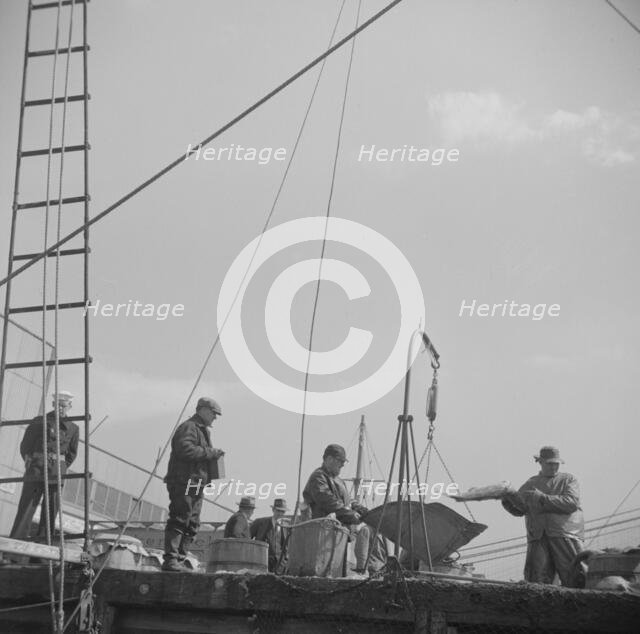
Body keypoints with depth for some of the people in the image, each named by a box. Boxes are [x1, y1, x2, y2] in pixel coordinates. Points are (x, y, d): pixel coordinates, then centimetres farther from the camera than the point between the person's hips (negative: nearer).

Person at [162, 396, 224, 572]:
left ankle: (179, 561, 9)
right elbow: (186, 450, -24)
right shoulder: (188, 427, -7)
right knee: (179, 521, -12)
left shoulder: (202, 430, 26)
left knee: (192, 526, 8)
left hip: (196, 485, 10)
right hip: (184, 483, -10)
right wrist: (211, 452, -17)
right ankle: (170, 560, -12)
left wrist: (214, 454, 11)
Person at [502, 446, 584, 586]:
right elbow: (519, 509, 11)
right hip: (538, 539, 2)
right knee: (535, 581, -10)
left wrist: (542, 499, -10)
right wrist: (508, 496, -10)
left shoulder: (568, 480, 15)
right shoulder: (530, 484, 22)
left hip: (566, 536, -1)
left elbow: (571, 503, -4)